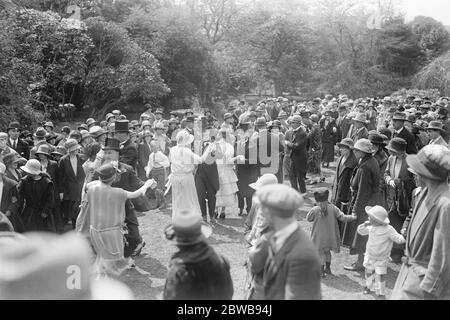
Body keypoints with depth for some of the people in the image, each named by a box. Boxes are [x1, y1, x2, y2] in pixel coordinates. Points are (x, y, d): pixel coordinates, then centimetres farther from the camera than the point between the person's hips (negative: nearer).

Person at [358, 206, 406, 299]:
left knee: (380, 276, -2)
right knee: (368, 272, 21)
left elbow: (398, 238, -25)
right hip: (369, 256, 5)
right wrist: (365, 224, -14)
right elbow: (360, 231, 5)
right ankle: (368, 286, 45)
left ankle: (381, 293, 15)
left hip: (381, 259, -5)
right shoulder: (371, 228, -7)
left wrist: (401, 239, -49)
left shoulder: (388, 229, -24)